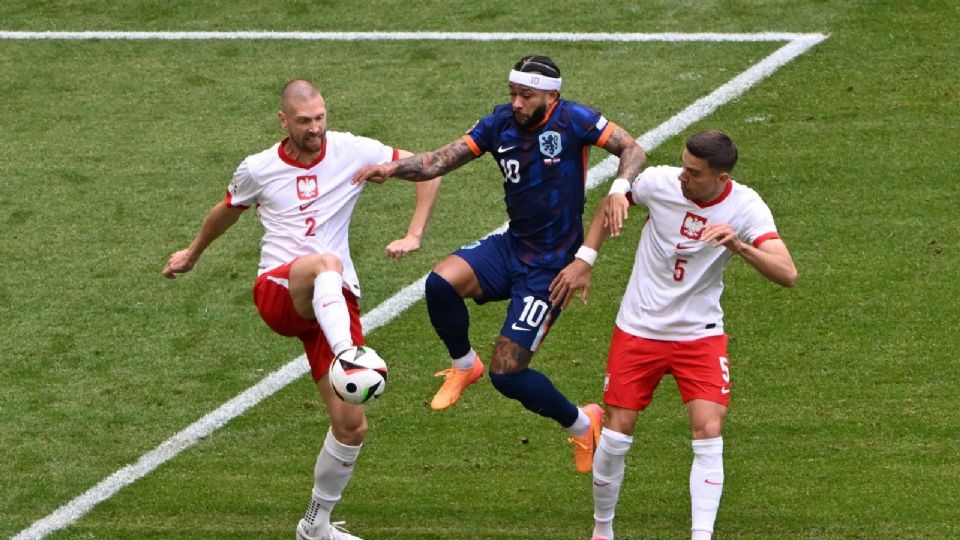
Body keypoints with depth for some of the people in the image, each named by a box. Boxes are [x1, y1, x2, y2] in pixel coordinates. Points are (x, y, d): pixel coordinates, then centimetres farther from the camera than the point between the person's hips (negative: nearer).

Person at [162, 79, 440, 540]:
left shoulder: (353, 152, 3)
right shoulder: (258, 170, 6)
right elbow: (228, 210, 28)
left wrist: (414, 236, -2)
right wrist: (192, 254, 43)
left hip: (334, 303, 2)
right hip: (277, 292, -2)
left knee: (351, 425, -4)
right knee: (326, 264, -41)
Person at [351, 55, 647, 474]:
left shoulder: (572, 120, -14)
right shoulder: (500, 123, -1)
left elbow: (632, 150, -15)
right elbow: (441, 160, -5)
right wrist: (394, 168, -23)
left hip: (551, 266, -5)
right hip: (510, 248, 5)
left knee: (506, 373, -10)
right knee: (440, 283, -25)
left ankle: (582, 424, 18)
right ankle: (464, 365, 5)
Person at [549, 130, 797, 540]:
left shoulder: (745, 207, -17)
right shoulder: (659, 182, -14)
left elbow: (787, 275, -27)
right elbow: (612, 203, 10)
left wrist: (738, 246, -42)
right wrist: (583, 262, 6)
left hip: (701, 334, -1)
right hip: (638, 330, 1)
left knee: (709, 433, -16)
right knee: (617, 435, 1)